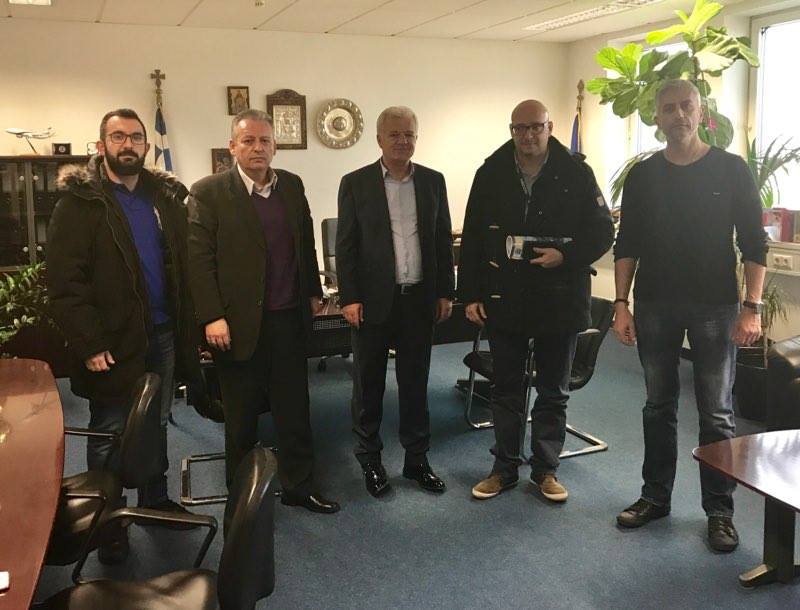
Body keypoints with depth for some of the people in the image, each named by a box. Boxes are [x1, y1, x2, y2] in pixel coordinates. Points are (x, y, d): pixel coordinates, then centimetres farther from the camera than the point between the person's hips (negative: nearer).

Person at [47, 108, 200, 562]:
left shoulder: (167, 196, 6)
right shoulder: (80, 201, -8)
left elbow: (183, 265, 8)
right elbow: (65, 282, -13)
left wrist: (190, 326, 0)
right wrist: (90, 344, -19)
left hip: (163, 334, 5)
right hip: (113, 341, -4)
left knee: (156, 424, 18)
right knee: (110, 433, 9)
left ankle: (156, 500, 36)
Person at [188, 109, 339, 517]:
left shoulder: (292, 185, 7)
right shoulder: (208, 192, -8)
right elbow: (199, 259, -11)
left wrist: (313, 292, 18)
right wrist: (212, 317, -15)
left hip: (289, 318, 4)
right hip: (240, 323, -4)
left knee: (295, 408, 13)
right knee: (241, 416, 10)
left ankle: (298, 486, 28)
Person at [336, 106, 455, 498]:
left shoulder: (433, 181, 6)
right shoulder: (355, 183, -2)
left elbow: (443, 240, 9)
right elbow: (345, 246, -3)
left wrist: (446, 292, 6)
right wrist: (349, 298, -8)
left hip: (419, 299, 3)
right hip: (373, 300, -2)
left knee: (415, 383, 12)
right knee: (368, 385, 8)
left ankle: (417, 459, 24)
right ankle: (370, 461, 23)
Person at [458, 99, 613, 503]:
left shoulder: (576, 174, -4)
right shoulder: (490, 175, 1)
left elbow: (602, 232, -1)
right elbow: (472, 239, 3)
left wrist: (565, 255, -18)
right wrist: (470, 295, 0)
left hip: (560, 300, -1)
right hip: (504, 300, 2)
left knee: (553, 393, 11)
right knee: (506, 390, 12)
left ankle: (546, 470, 26)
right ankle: (505, 468, 25)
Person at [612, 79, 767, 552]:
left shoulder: (731, 170, -1)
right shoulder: (643, 175, 5)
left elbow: (753, 243, -2)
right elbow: (627, 245, 6)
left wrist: (752, 307, -10)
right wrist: (622, 304, -1)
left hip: (714, 307, -2)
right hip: (655, 305, 2)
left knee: (717, 414, 4)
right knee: (659, 406, 12)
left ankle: (720, 510, 17)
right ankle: (656, 496, 25)